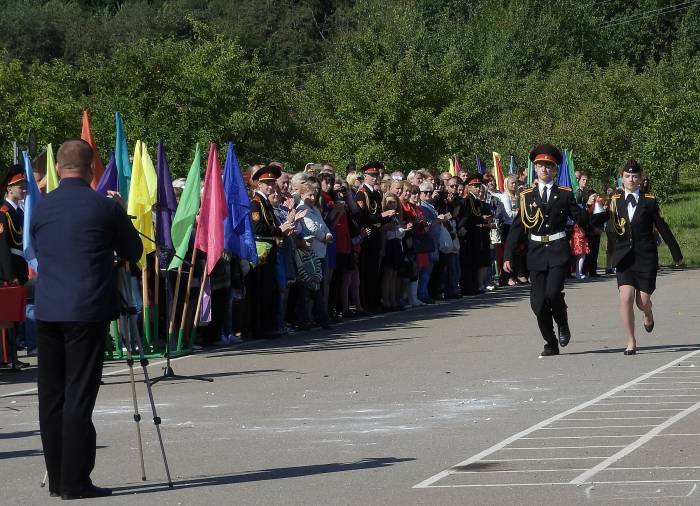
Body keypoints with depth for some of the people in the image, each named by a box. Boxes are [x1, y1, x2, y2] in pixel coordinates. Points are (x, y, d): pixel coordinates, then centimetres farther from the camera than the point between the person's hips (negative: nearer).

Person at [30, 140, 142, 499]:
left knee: (51, 396, 10)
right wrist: (120, 213, 17)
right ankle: (75, 482, -5)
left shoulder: (41, 208, 6)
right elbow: (133, 253, 3)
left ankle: (57, 479, 14)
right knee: (79, 397, -4)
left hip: (47, 311, 5)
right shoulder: (104, 207, -7)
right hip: (87, 311, -5)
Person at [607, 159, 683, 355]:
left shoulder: (649, 201, 0)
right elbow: (608, 226, 7)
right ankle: (631, 342, -2)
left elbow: (663, 228, 5)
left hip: (646, 257, -1)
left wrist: (676, 253, 8)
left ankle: (648, 314, 41)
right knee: (626, 298, -13)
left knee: (642, 302, 1)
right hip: (624, 257, 1)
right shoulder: (614, 200, 4)